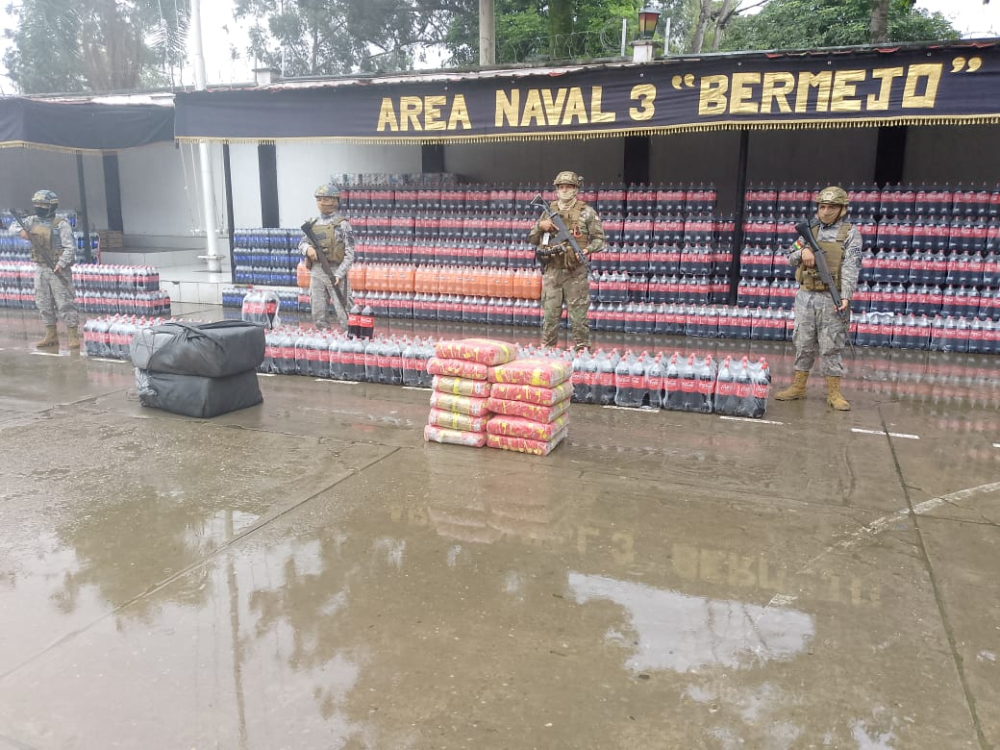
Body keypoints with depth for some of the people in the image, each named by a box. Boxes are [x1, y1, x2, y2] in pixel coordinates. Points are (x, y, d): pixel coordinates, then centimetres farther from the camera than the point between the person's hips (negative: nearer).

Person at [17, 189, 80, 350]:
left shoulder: (61, 224, -11)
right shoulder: (32, 221, 10)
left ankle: (74, 337, -3)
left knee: (64, 303, -7)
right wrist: (21, 231, 0)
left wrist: (61, 264, -26)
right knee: (43, 304, 11)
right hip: (40, 268, 7)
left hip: (58, 269, -7)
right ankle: (51, 336, 20)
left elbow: (70, 247, -16)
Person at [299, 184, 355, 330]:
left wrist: (339, 274, -17)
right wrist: (308, 248, -6)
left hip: (335, 272, -5)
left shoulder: (342, 224, -4)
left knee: (343, 314, -5)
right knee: (318, 315, 9)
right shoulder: (313, 223, 12)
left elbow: (350, 253, -8)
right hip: (316, 272, 5)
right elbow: (302, 243, 19)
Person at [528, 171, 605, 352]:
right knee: (550, 313, 5)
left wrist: (588, 249, -18)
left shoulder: (587, 212, 2)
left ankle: (582, 348, 7)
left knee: (578, 313, -2)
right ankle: (546, 347, 14)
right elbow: (532, 240, 14)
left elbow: (599, 239, 1)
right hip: (552, 271, 3)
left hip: (576, 272, -3)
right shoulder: (548, 212, 11)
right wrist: (540, 225, -4)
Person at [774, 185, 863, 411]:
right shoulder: (810, 230, 12)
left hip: (831, 298, -4)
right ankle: (798, 387, 17)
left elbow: (851, 268, -11)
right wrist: (802, 251, -9)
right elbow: (791, 259, 15)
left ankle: (834, 392, 5)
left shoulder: (850, 233, -1)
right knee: (803, 344, 9)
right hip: (806, 296, 4)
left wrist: (845, 297, -22)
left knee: (832, 346, -1)